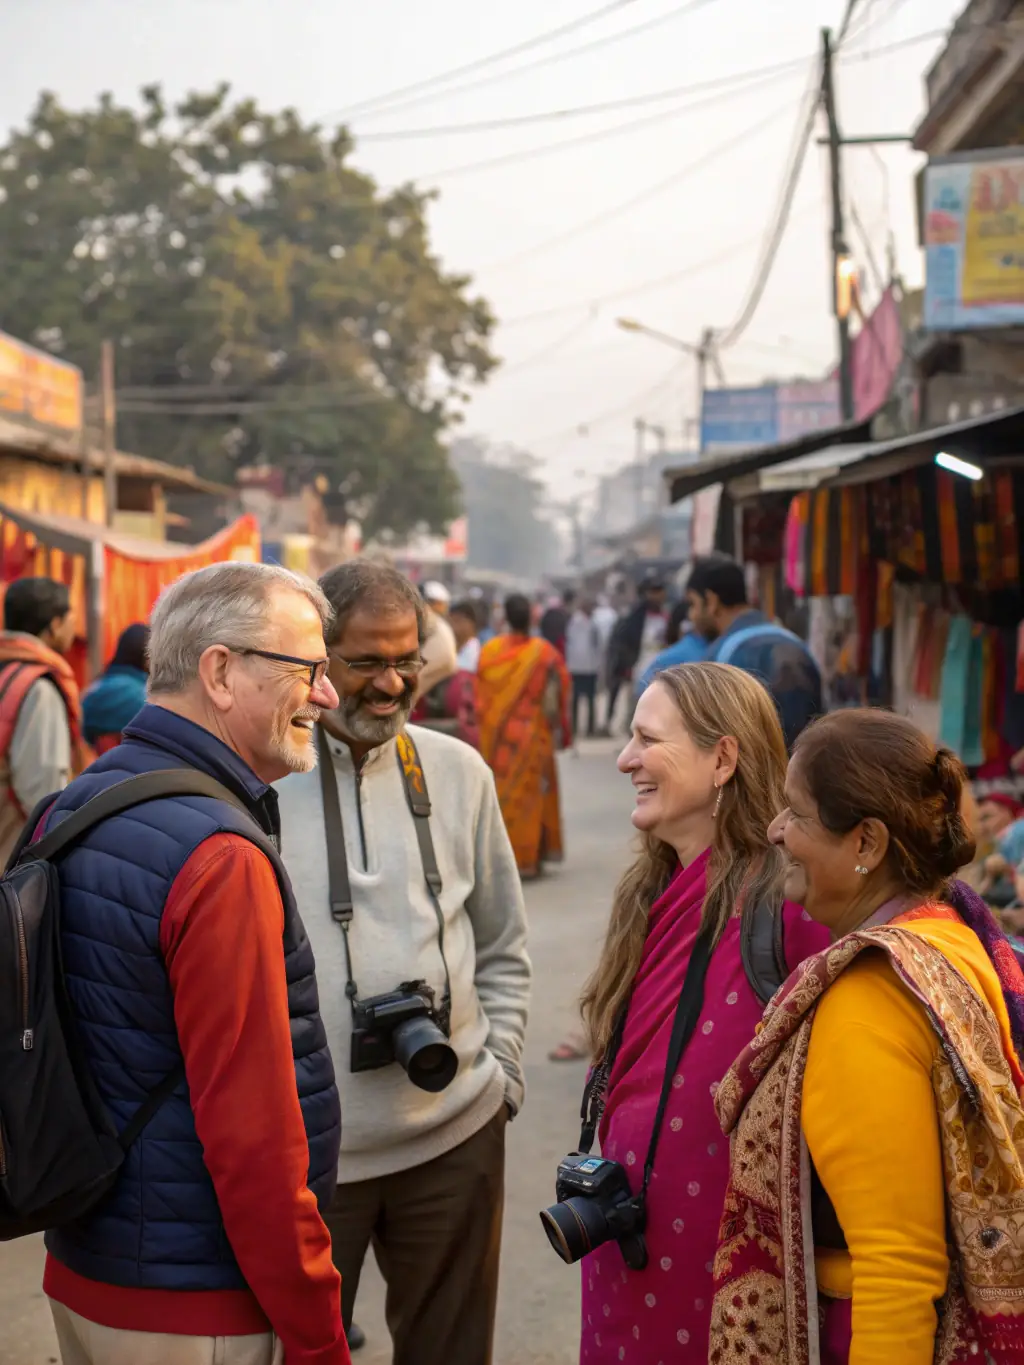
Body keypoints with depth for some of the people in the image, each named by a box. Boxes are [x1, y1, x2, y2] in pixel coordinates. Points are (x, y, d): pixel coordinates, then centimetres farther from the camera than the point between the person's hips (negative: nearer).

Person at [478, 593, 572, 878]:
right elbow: (553, 701, -10)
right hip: (532, 736, -2)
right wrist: (557, 732, 3)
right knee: (530, 794, 8)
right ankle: (527, 858, 10)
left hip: (495, 735, 2)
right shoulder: (544, 653, -11)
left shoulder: (489, 651, -6)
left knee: (498, 792, 12)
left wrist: (485, 732, 11)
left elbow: (481, 696, 0)